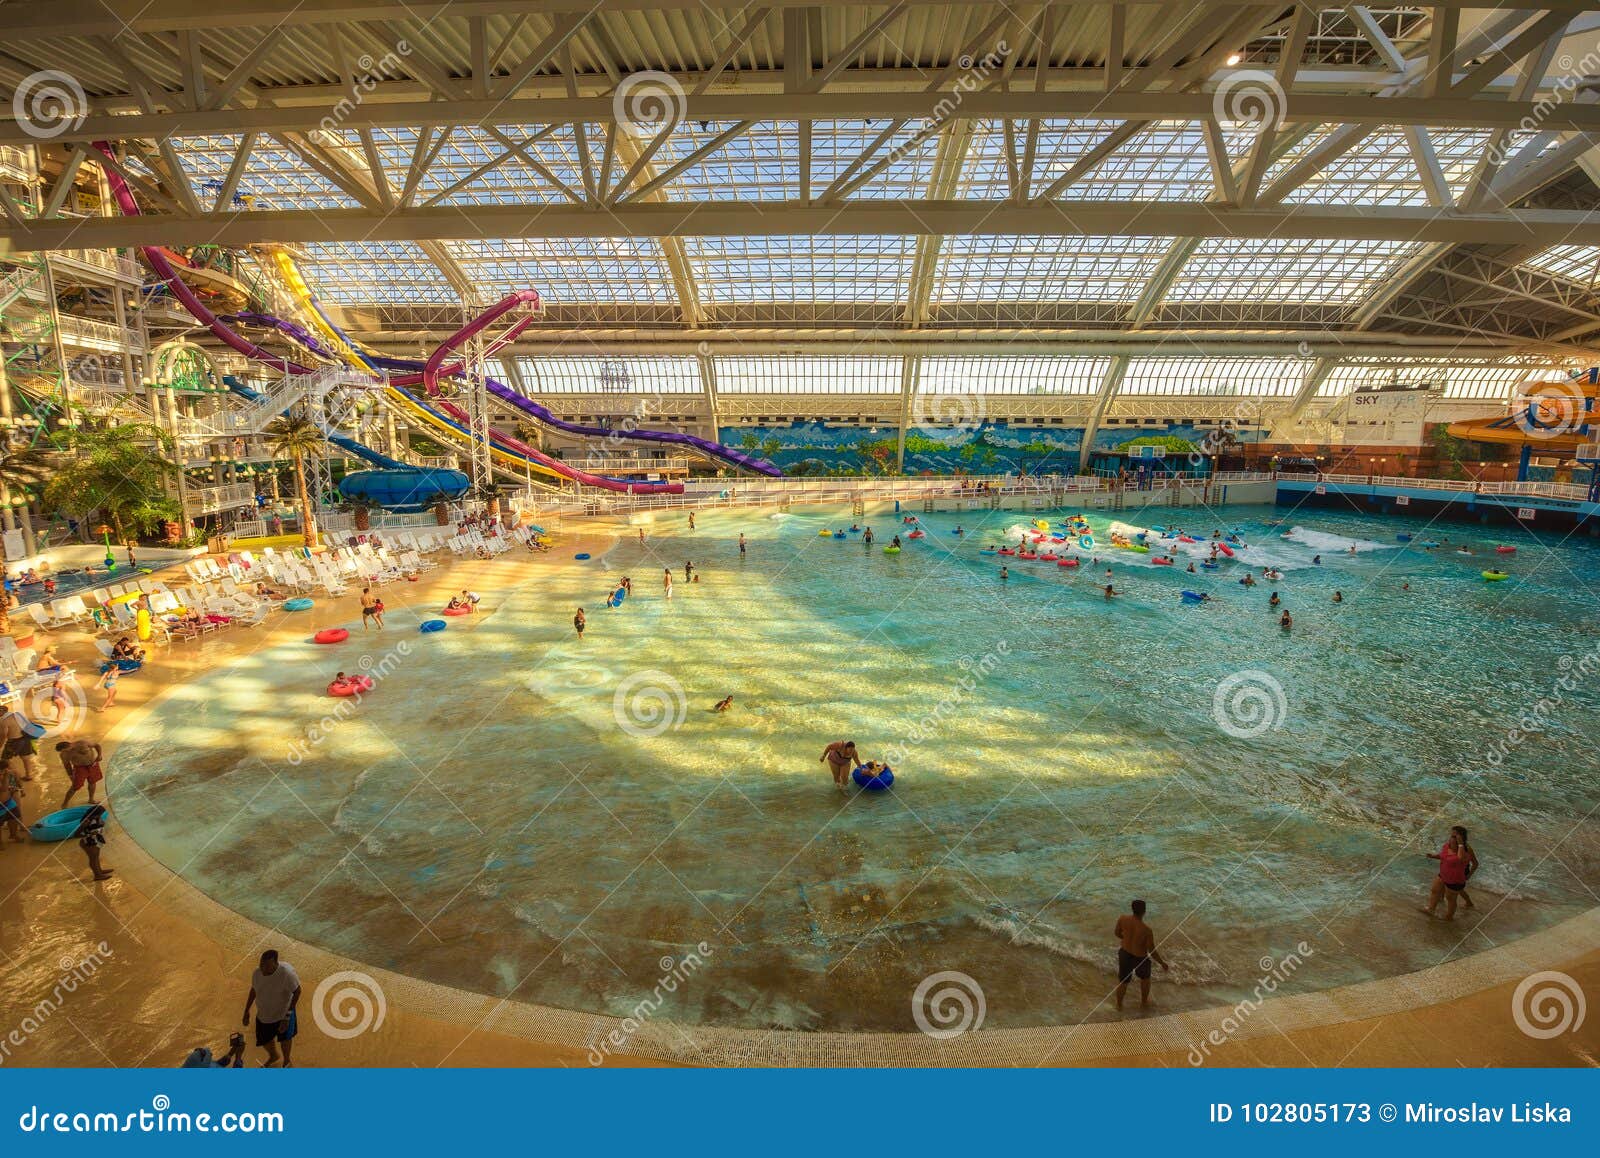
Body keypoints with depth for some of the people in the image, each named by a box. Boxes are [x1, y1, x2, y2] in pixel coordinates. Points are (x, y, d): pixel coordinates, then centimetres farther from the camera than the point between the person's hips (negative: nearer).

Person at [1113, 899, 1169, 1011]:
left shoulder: (1123, 919, -21)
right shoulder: (1147, 930, -33)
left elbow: (1116, 933, -3)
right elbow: (1152, 952, -21)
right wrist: (1162, 963, -2)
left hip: (1125, 953, 3)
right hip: (1140, 958, -3)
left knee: (1123, 980, 24)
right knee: (1145, 978, 31)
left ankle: (1119, 1005, 45)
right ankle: (1144, 1003, 52)